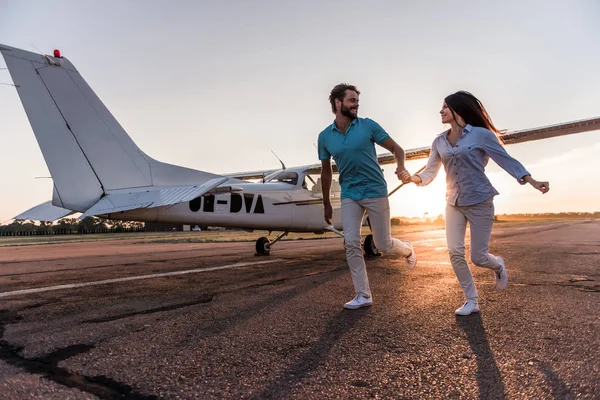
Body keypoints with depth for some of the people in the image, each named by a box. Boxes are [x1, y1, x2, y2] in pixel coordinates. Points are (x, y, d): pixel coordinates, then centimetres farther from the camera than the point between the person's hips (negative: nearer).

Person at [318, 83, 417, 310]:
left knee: (384, 246, 3)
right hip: (349, 195, 3)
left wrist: (401, 167, -22)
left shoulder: (368, 126, -5)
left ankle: (408, 250, 38)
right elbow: (326, 171, 12)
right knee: (351, 244, -7)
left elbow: (396, 149, 0)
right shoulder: (325, 137, 2)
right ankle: (363, 295, 5)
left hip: (375, 191, -2)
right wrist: (326, 203, 15)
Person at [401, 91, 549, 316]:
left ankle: (499, 266, 36)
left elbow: (507, 160, -6)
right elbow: (430, 172, 6)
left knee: (478, 257, -2)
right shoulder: (439, 142, 4)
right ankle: (471, 301, 14)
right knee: (455, 253, -3)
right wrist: (413, 178, -14)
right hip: (453, 204, 5)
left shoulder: (480, 134, -9)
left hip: (480, 202, -4)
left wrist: (532, 182, -15)